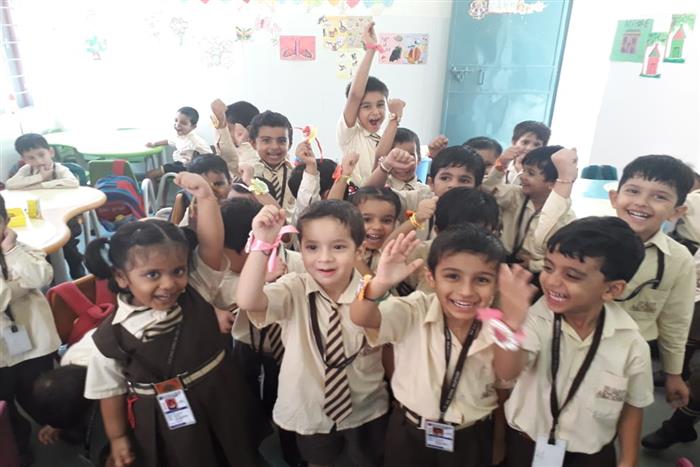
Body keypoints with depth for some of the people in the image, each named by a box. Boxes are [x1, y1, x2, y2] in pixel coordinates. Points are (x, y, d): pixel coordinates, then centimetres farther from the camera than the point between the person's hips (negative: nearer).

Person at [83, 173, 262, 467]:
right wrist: (117, 437, 6)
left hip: (219, 402, 2)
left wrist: (205, 196, -37)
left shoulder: (196, 291, -14)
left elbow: (212, 245, -27)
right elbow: (111, 389, -2)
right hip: (159, 420, -1)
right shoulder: (113, 333, -15)